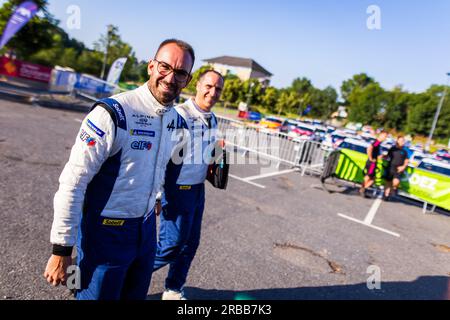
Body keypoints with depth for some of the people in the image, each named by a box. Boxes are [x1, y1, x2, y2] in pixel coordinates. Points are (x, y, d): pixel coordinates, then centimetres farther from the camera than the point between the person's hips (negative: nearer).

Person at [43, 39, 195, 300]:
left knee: (136, 295, 22)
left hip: (147, 229, 7)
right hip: (106, 231, -6)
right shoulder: (113, 113, -20)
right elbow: (72, 182, -19)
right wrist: (62, 250, -16)